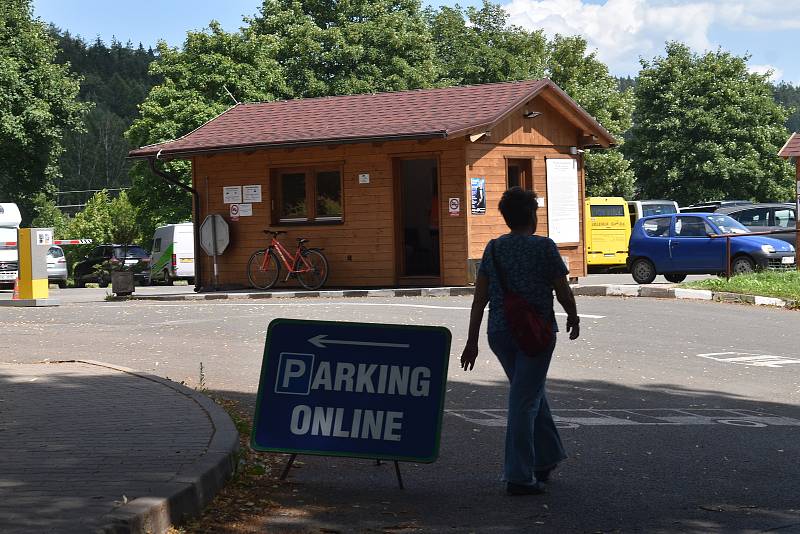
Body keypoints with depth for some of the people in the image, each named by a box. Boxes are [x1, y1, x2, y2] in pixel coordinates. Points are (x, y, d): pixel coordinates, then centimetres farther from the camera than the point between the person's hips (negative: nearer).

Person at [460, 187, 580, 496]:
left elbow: (479, 299, 3)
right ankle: (519, 476, -4)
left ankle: (546, 459, 33)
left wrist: (472, 341, 6)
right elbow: (563, 291, -5)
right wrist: (574, 318, 14)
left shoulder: (493, 248, 4)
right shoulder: (544, 247, -8)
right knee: (525, 400, -3)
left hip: (499, 332, 5)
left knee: (530, 392, 22)